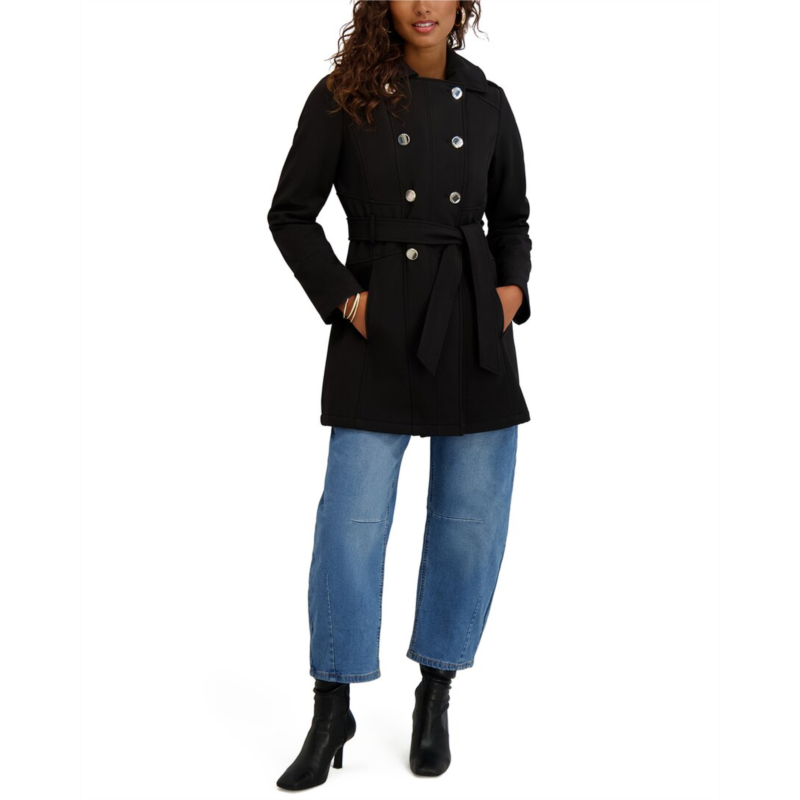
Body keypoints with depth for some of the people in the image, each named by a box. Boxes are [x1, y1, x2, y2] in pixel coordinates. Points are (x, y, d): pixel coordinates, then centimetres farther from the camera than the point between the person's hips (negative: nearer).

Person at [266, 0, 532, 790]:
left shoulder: (486, 101, 10)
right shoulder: (344, 97, 1)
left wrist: (514, 285, 2)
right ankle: (331, 712, 11)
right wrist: (340, 297, -7)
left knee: (474, 512, 5)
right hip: (382, 328, -3)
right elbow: (291, 213, 3)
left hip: (474, 326, 3)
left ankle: (435, 695, 24)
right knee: (353, 516, -5)